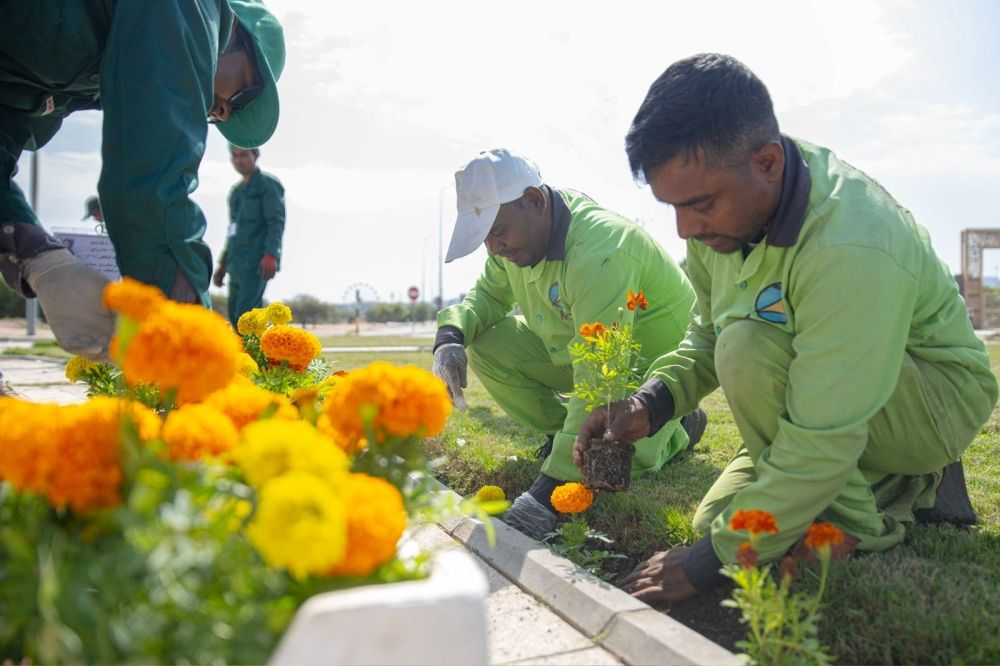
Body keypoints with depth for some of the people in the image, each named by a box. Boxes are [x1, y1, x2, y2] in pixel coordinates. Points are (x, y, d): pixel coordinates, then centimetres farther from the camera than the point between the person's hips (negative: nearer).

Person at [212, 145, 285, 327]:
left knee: (245, 314, -19)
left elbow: (277, 222, -10)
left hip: (257, 264, -8)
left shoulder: (268, 184, 2)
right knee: (235, 315, 6)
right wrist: (223, 264, 22)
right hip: (236, 265, 8)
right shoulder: (236, 191, 25)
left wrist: (270, 255, -23)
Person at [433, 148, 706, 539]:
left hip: (653, 363, -7)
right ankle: (563, 431, 6)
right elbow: (488, 294, 5)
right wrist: (450, 335, -21)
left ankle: (677, 426, 5)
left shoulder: (598, 253, -37)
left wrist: (551, 486, -43)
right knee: (486, 345, -12)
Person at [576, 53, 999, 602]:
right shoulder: (727, 202, -11)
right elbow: (707, 333, 1)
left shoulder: (850, 248, -35)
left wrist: (712, 560, -27)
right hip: (824, 397, 8)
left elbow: (822, 443, -34)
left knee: (751, 350, -32)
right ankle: (904, 484, 12)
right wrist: (653, 400, -19)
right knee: (714, 520, 0)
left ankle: (865, 527, -11)